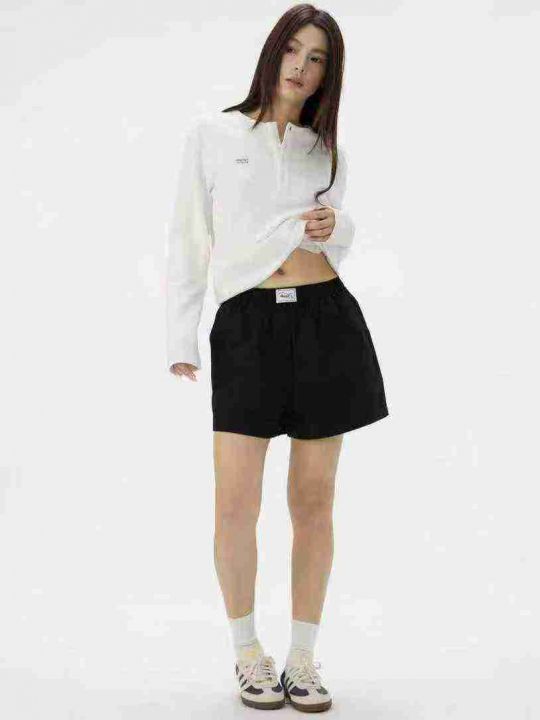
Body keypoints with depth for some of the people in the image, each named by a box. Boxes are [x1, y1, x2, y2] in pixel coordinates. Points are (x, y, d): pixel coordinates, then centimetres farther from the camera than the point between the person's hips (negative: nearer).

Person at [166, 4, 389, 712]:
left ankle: (304, 657, 17)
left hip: (326, 319, 3)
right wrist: (181, 339, -1)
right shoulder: (211, 134, 6)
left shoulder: (327, 151, 14)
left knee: (313, 500, 4)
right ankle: (247, 652, 16)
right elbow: (188, 240, 5)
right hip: (246, 325, -2)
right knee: (237, 502, -6)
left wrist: (336, 225, -1)